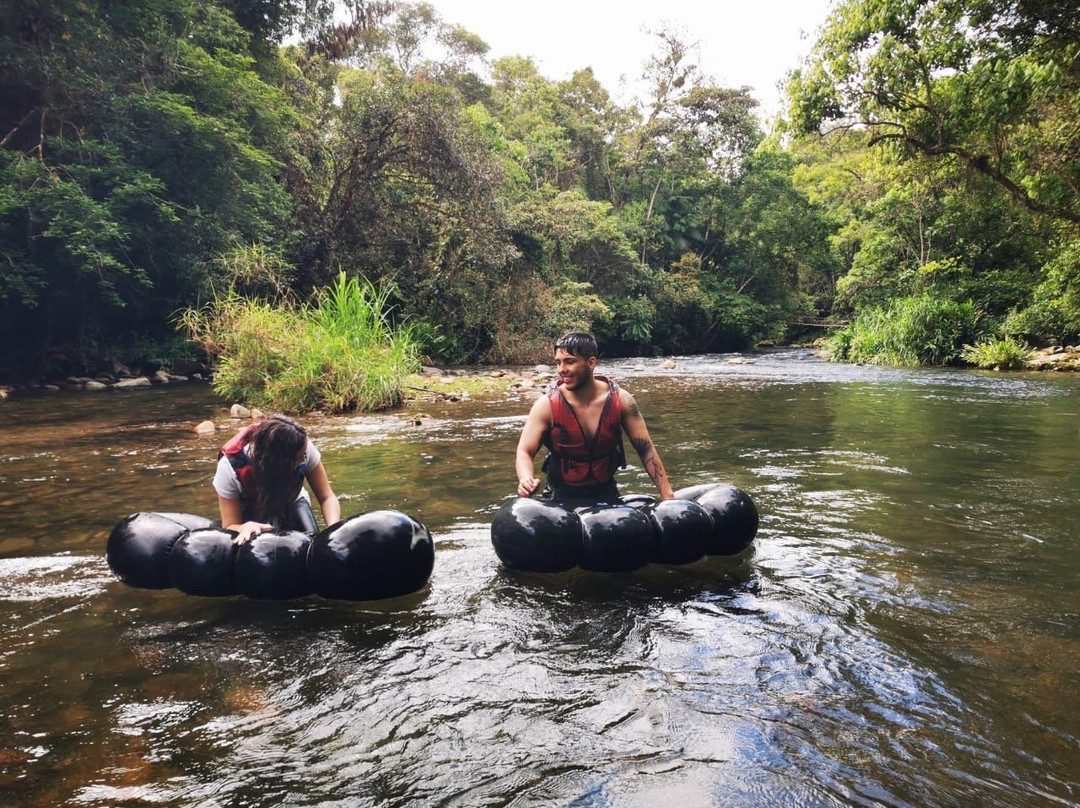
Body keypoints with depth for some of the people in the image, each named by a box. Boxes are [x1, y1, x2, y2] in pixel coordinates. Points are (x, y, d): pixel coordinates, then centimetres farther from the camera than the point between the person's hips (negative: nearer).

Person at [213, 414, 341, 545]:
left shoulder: (302, 448, -31)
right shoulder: (230, 467, -34)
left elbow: (327, 497, -23)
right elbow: (230, 526, -25)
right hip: (254, 515, -2)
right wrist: (246, 528, -50)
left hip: (291, 502, 2)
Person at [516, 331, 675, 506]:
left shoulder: (620, 400, -10)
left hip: (606, 495, 1)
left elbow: (646, 449, -5)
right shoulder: (546, 405, -15)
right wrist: (527, 480, -38)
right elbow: (524, 452, -15)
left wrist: (667, 495, -11)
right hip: (561, 498, -1)